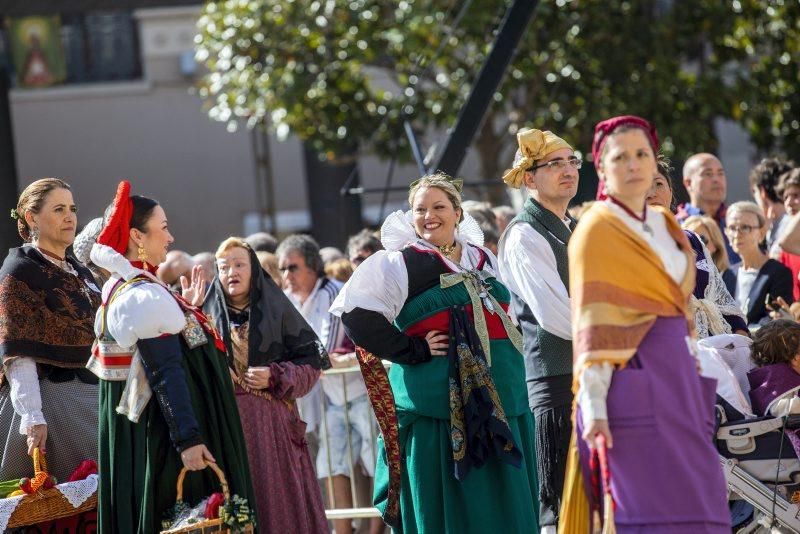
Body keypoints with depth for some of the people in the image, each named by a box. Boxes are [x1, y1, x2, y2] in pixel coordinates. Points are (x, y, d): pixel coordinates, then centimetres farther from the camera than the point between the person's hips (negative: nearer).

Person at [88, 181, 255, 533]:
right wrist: (188, 439, -25)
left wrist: (184, 310, 17)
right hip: (163, 435, -11)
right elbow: (166, 374, -24)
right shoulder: (147, 296, -19)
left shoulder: (117, 289, 12)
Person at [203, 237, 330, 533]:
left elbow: (313, 361, 3)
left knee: (279, 500, -4)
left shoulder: (277, 310, 5)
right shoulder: (208, 315, 10)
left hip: (274, 425, -1)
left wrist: (275, 377, -10)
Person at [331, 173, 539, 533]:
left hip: (502, 404, 6)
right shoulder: (400, 264, -4)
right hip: (439, 407, -6)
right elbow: (356, 313, -15)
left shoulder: (483, 260, 14)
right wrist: (411, 351, -14)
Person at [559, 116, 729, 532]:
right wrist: (593, 408, -18)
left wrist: (693, 382, 14)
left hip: (677, 373, 7)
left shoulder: (665, 225, 17)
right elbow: (593, 328, -10)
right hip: (631, 376, -7)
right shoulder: (597, 230, -4)